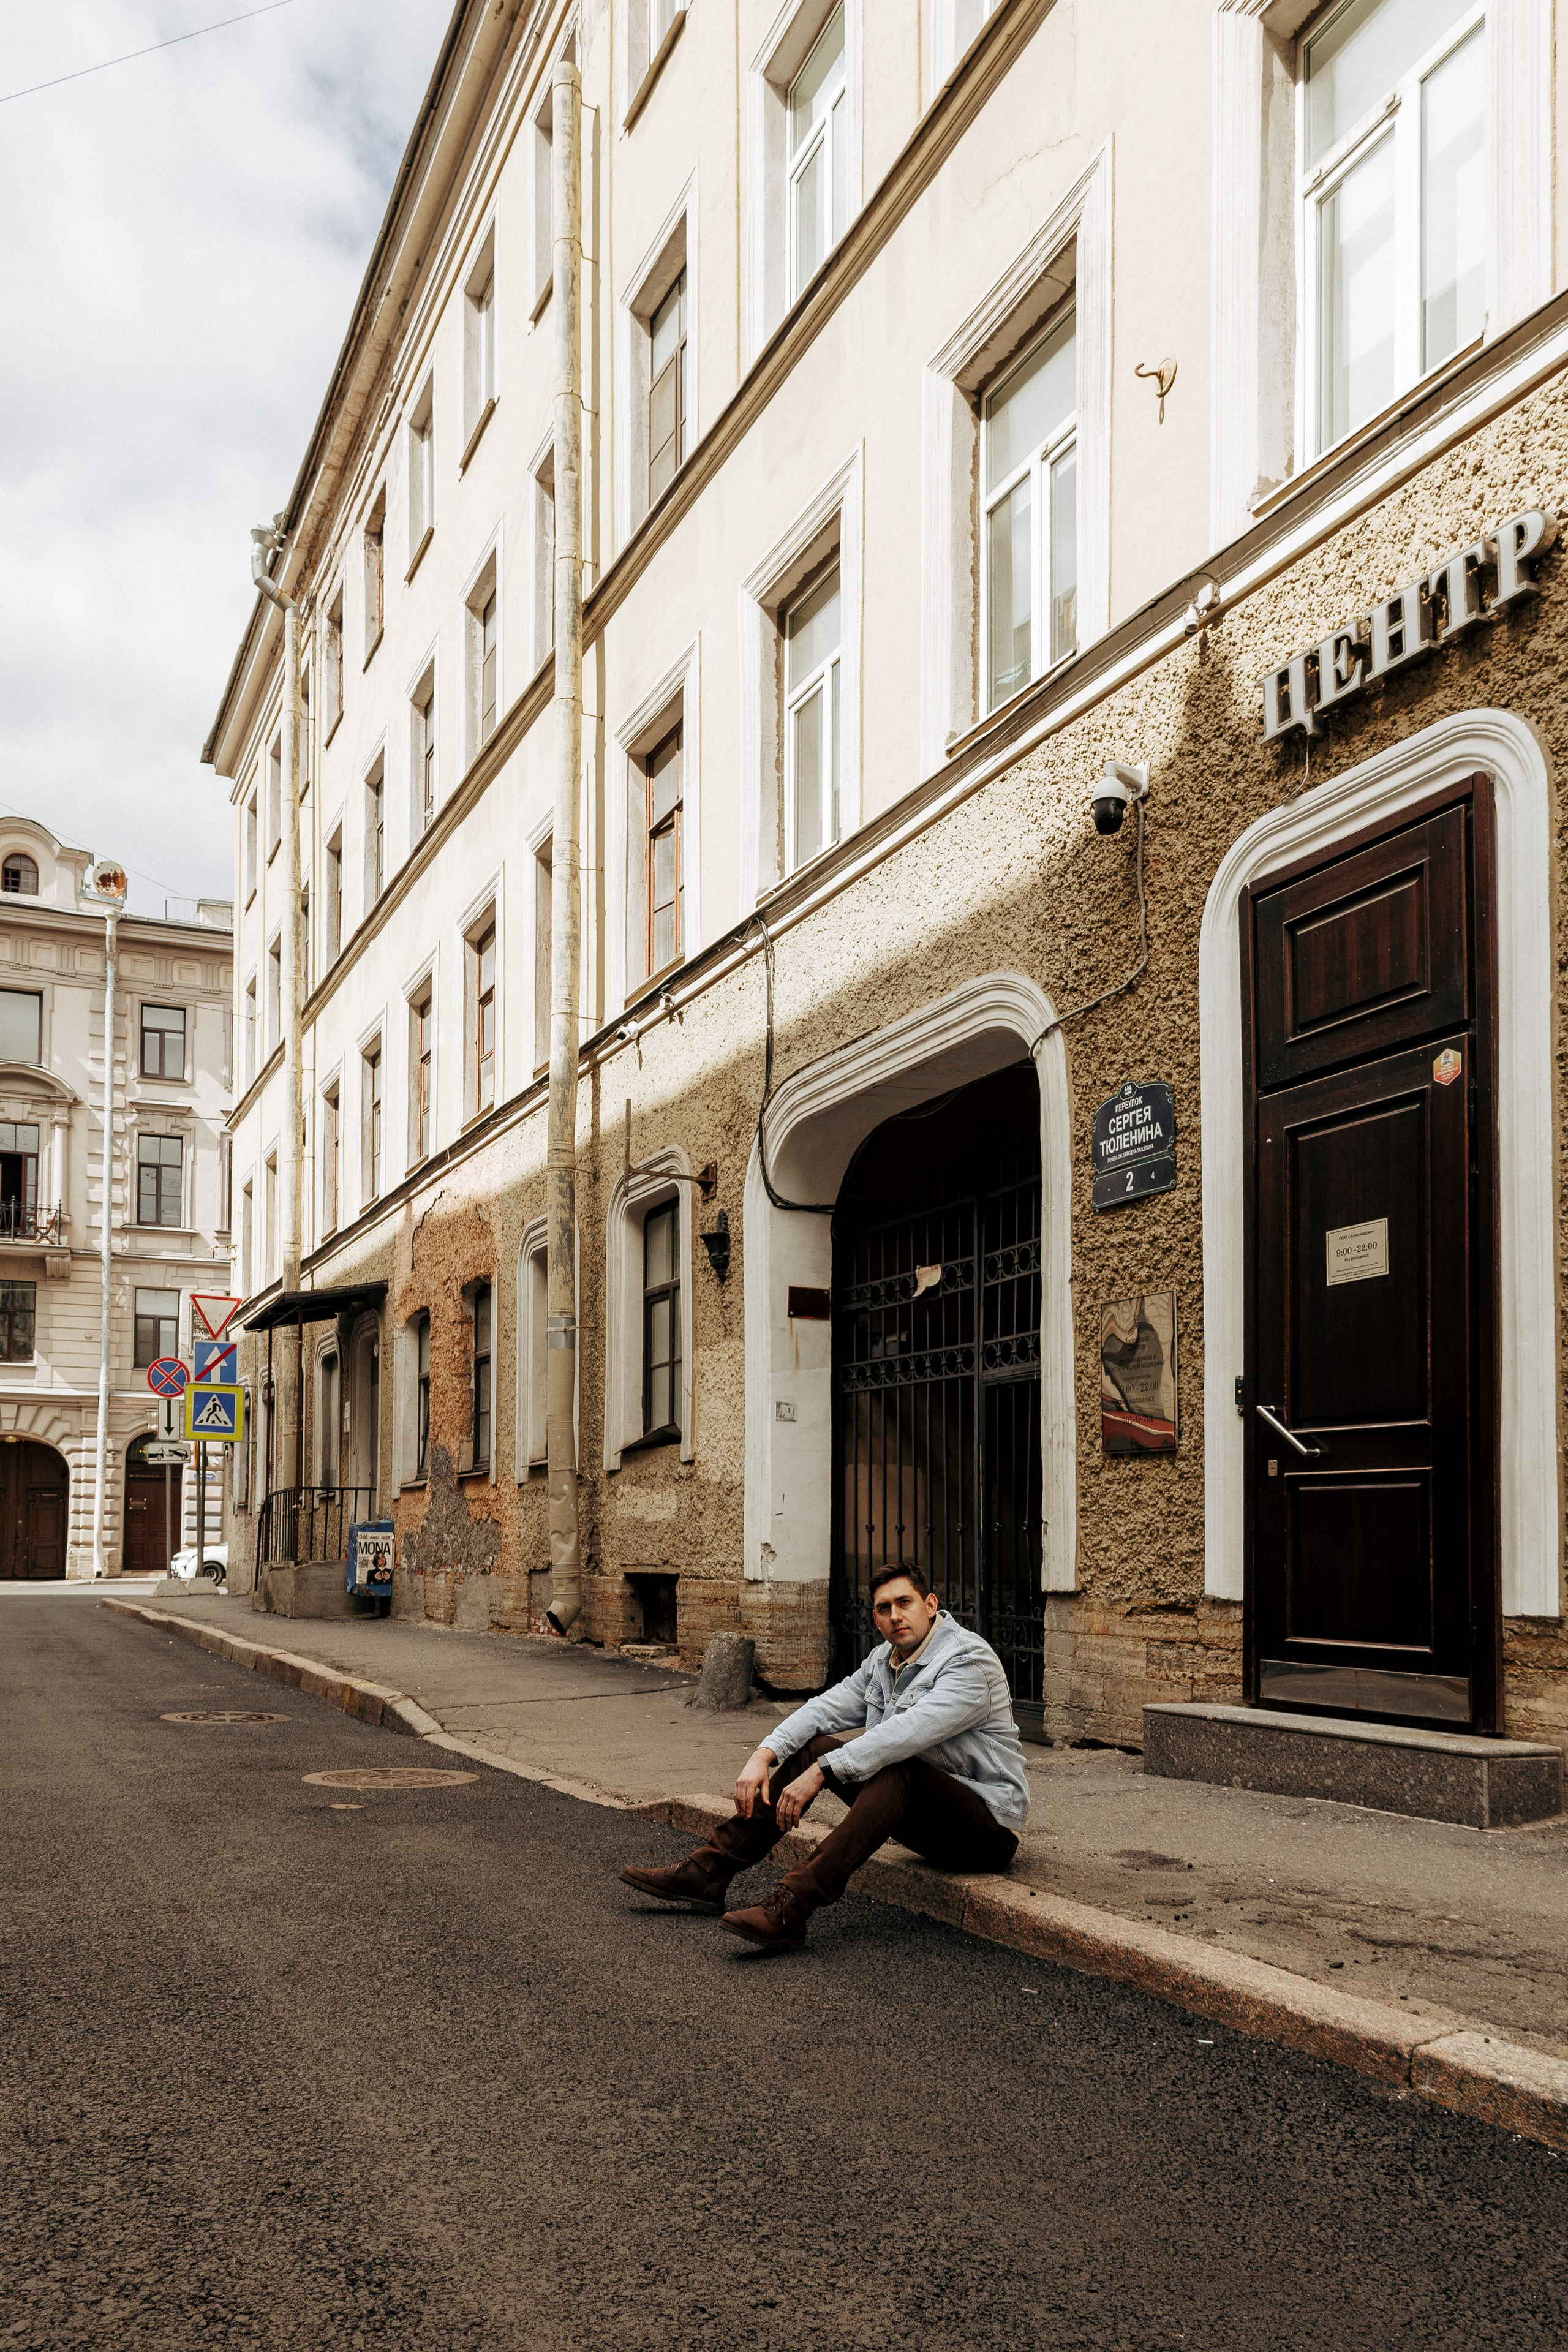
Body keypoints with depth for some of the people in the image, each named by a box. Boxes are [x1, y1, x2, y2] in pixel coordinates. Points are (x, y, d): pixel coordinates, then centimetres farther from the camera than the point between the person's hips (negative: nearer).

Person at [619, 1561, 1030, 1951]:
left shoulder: (970, 1660, -19)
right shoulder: (884, 1661, 9)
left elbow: (909, 1731, -31)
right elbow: (826, 1708, 3)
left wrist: (821, 1773, -33)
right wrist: (764, 1756, -14)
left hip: (987, 1824, -8)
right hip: (918, 1811, 8)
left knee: (897, 1768, -36)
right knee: (812, 1746, -4)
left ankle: (791, 1907, -43)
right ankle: (707, 1874, -7)